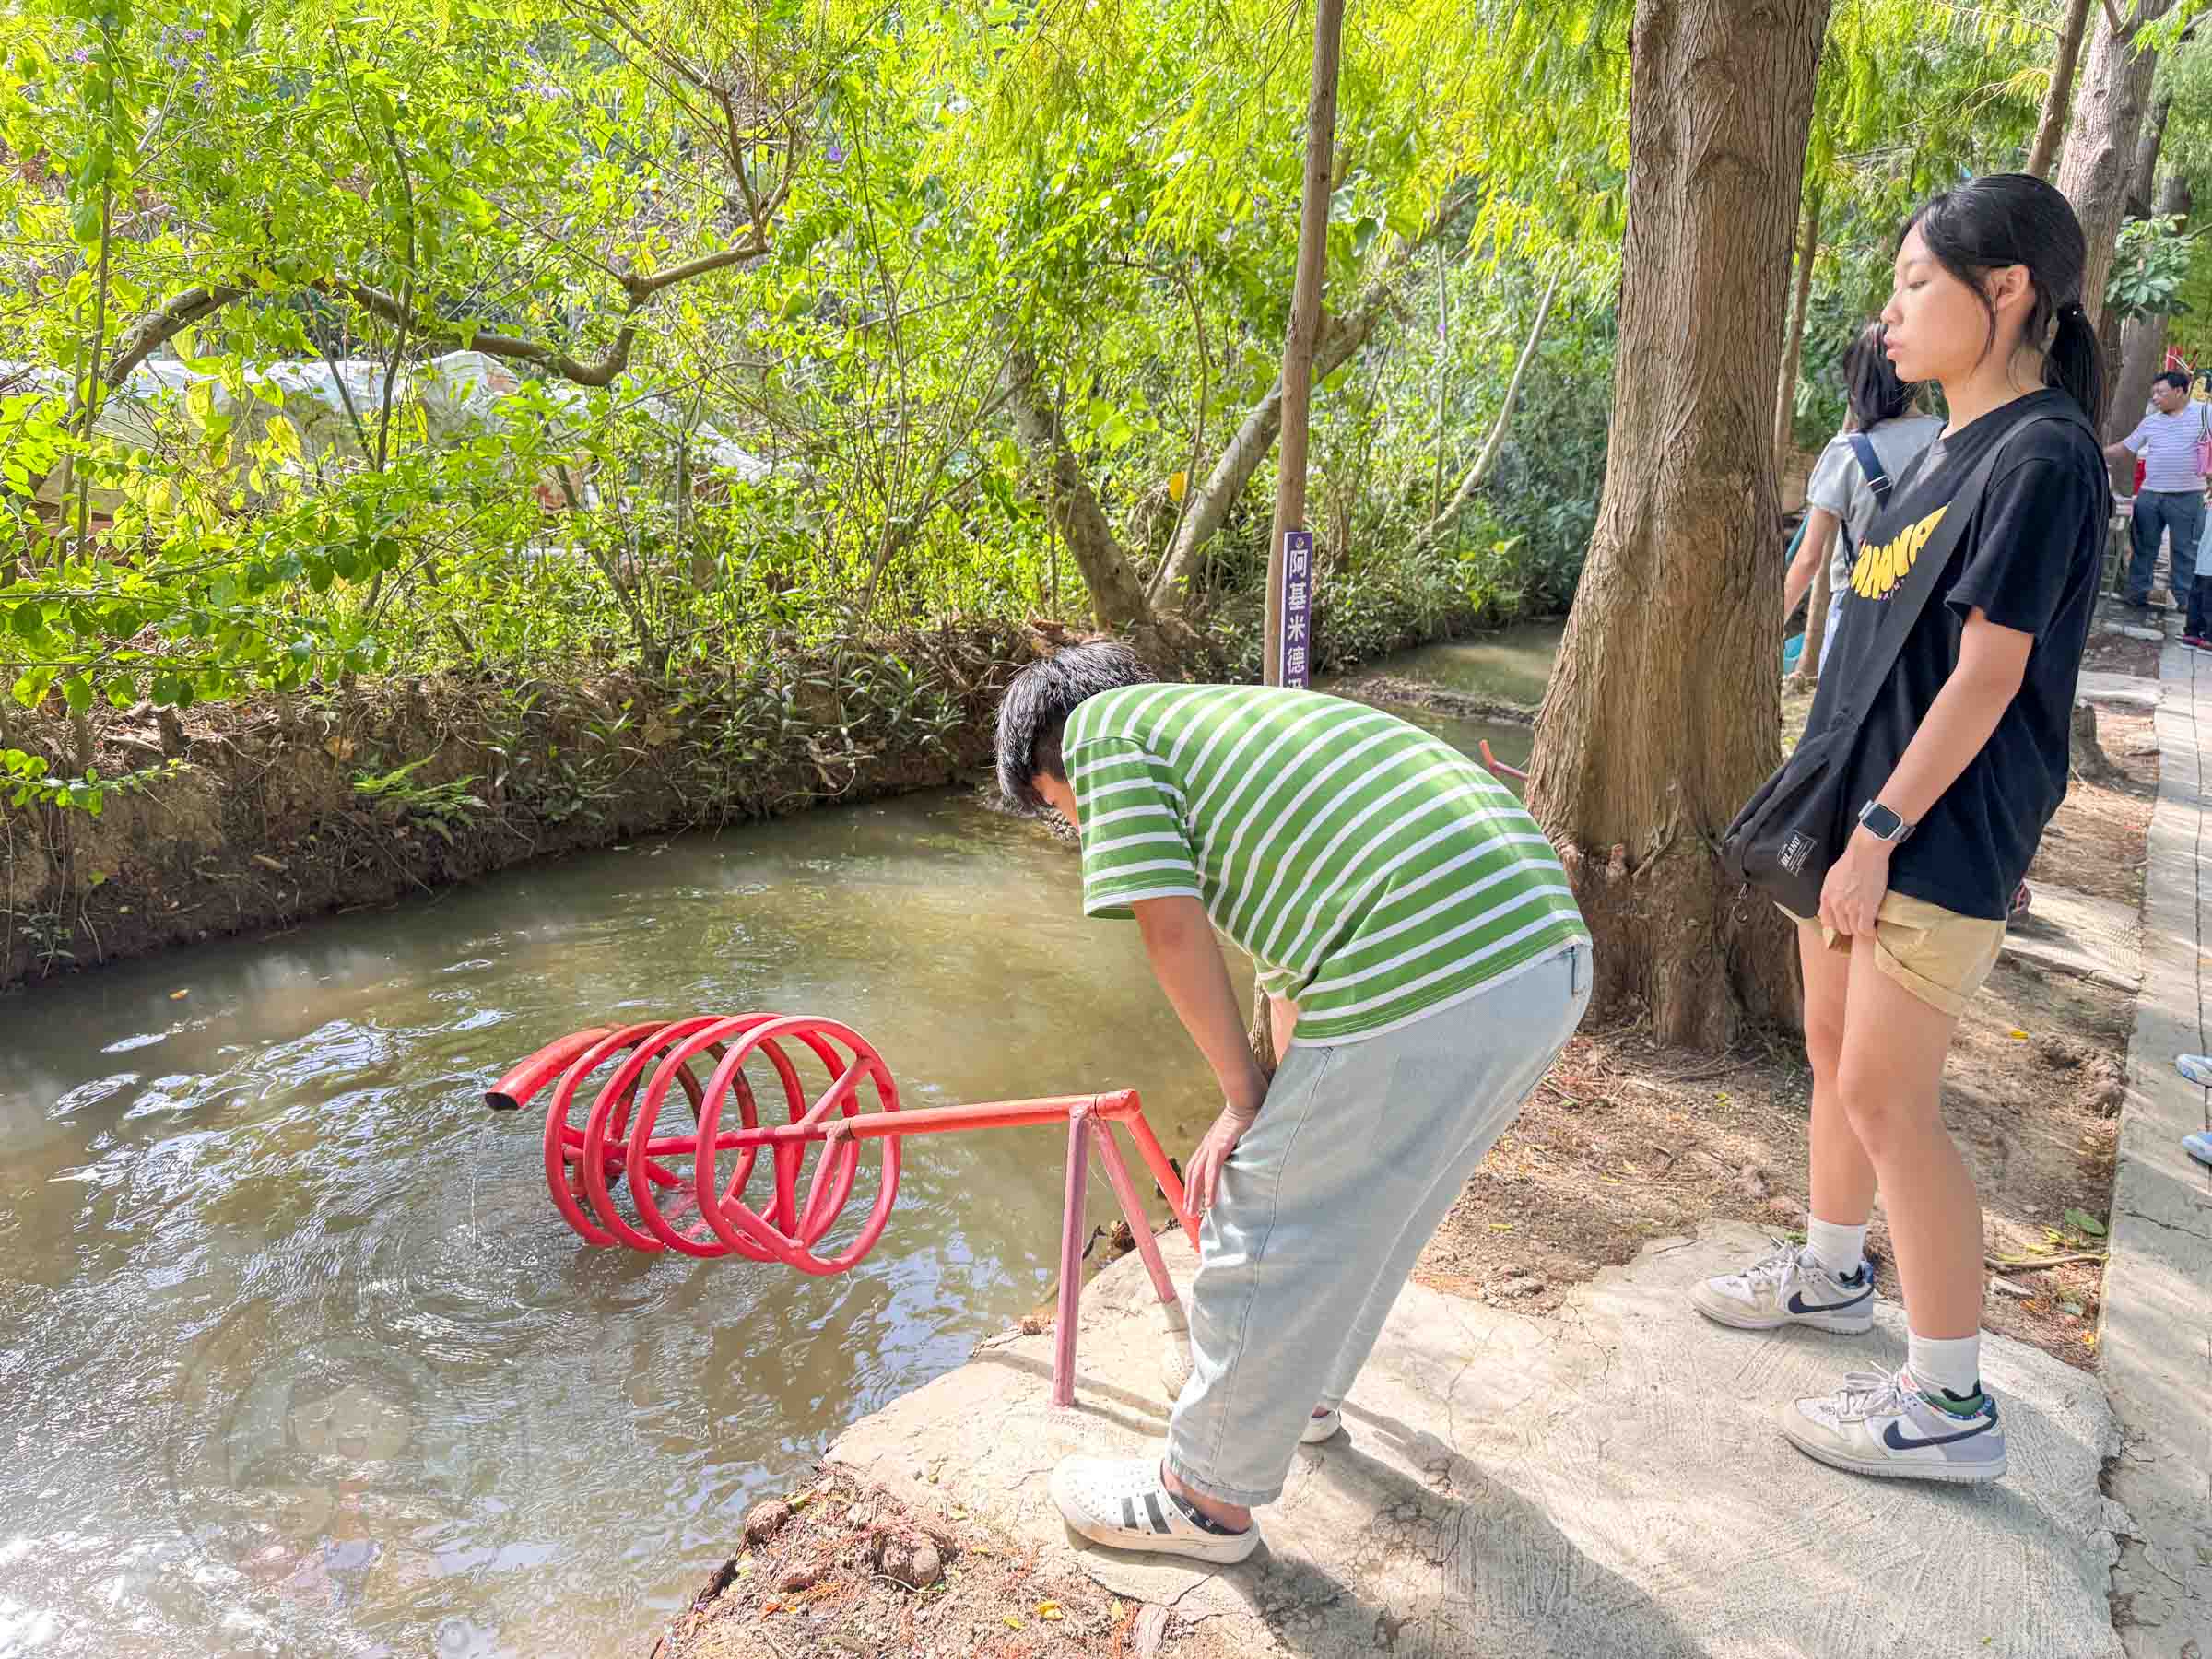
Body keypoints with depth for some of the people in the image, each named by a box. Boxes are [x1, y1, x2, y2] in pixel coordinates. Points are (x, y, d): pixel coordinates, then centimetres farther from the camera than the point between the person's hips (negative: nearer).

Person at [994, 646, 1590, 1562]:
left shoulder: (1102, 727, 8)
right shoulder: (1236, 713, 32)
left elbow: (1170, 925, -4)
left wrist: (1244, 1095, 7)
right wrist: (1281, 1101, 34)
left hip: (1420, 986, -9)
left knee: (1263, 1235, 10)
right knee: (1364, 1202, 30)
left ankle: (1205, 1495, 31)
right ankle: (1308, 1385, 53)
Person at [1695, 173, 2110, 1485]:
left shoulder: (2043, 455, -15)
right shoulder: (1949, 447, 12)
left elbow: (1988, 674, -19)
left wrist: (1879, 832, -19)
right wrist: (1840, 813, 16)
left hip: (1941, 835, -9)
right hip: (1864, 806, 9)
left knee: (1886, 1097, -5)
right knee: (1836, 1051, 19)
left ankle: (1952, 1402, 8)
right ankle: (1833, 1274, 39)